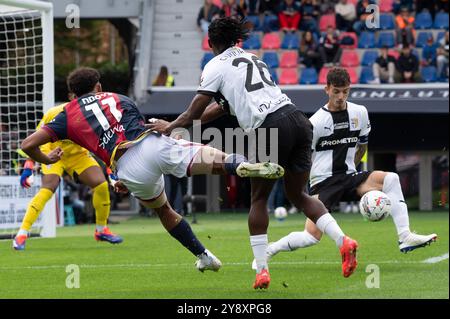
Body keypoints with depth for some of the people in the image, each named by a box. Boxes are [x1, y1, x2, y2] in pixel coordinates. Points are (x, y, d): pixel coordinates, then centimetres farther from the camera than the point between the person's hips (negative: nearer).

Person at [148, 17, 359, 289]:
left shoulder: (216, 65, 8)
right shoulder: (253, 59, 30)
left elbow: (194, 112, 8)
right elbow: (224, 107, 35)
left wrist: (170, 127, 26)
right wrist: (175, 125, 36)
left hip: (270, 128, -6)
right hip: (298, 119, 6)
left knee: (259, 199, 9)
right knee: (298, 195, 17)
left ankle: (262, 269, 4)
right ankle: (343, 240, -3)